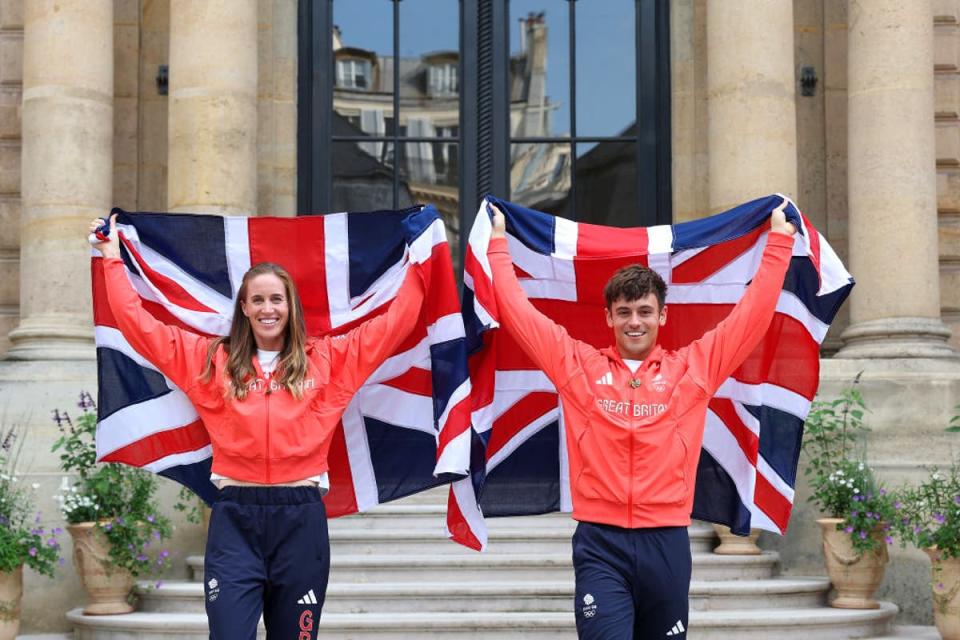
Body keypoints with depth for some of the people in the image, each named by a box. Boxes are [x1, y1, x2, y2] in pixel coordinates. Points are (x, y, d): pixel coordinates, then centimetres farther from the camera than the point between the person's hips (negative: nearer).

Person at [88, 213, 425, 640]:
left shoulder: (328, 360, 8)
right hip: (235, 519, -1)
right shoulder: (212, 360, 8)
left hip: (302, 519, 1)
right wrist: (112, 259, 10)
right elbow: (137, 323, 9)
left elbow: (395, 321, 10)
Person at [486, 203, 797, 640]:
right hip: (600, 544, -2)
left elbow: (753, 312, 12)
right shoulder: (577, 365, 7)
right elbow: (517, 311, 10)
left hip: (667, 543, 2)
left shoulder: (693, 368, 8)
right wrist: (498, 242, 14)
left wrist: (779, 239, 15)